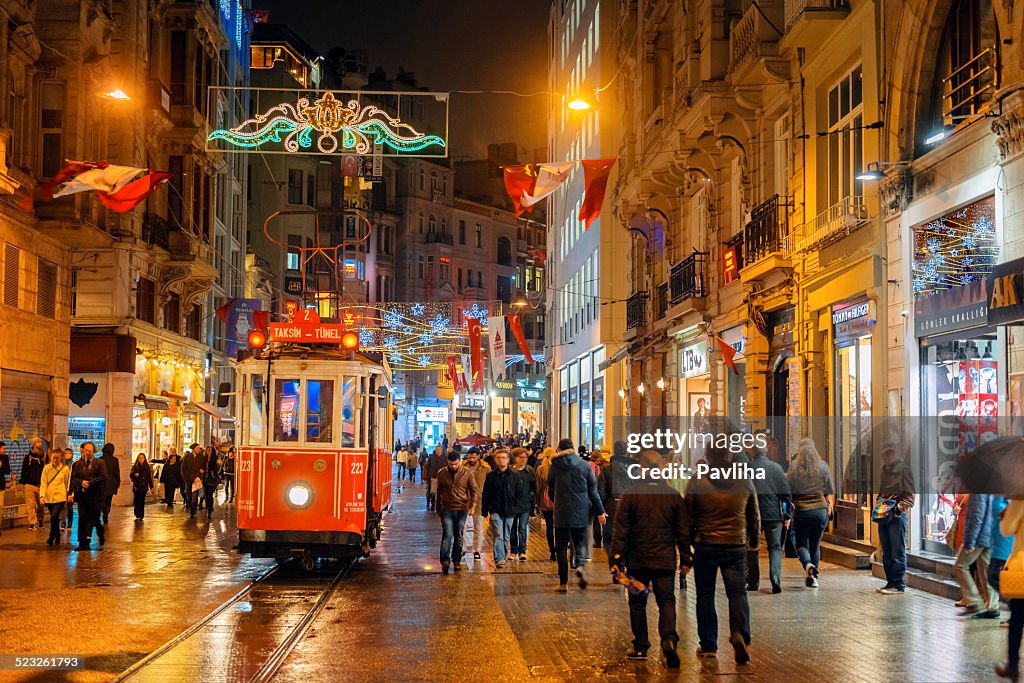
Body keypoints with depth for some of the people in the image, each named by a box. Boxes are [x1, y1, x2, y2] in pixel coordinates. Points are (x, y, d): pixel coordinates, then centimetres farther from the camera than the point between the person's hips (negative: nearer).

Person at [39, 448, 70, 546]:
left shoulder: (65, 469, -1)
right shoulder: (46, 468, 0)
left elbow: (68, 483, 8)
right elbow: (43, 483, -1)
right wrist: (42, 495, -12)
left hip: (60, 497, -2)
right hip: (49, 497, 2)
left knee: (54, 517, -18)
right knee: (54, 518, 11)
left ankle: (51, 537, -5)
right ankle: (57, 538, 25)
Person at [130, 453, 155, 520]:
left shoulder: (147, 467, 6)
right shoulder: (135, 467, 2)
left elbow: (149, 476, 10)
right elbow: (131, 475, 2)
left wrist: (151, 485, 9)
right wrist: (134, 475, -20)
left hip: (144, 486, 1)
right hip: (136, 487, -1)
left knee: (142, 501, -2)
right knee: (137, 500, -3)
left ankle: (141, 515, 3)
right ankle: (137, 514, 8)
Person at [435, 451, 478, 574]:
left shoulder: (467, 473, -1)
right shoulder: (442, 474, 3)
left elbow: (474, 490, 2)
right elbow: (439, 492, 13)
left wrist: (472, 505, -11)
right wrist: (438, 508, 15)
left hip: (462, 509, 0)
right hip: (447, 509, 0)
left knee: (459, 536, 8)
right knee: (447, 535, -11)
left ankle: (457, 560, 18)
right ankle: (445, 561, -15)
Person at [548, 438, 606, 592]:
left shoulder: (555, 466, -2)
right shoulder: (584, 465, 1)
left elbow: (550, 488, 9)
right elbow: (593, 490, 3)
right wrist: (600, 511, 9)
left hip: (561, 511, -1)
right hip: (581, 511, 1)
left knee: (561, 546, 7)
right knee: (580, 541, 14)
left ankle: (563, 582, 6)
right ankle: (580, 565, -16)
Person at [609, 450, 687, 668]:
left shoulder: (630, 494, -6)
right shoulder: (673, 495, 1)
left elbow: (620, 530, -6)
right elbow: (682, 531, 6)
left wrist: (616, 557, -1)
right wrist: (685, 558, 15)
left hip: (638, 560, -1)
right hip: (665, 560, 1)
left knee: (637, 603, 12)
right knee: (667, 601, 3)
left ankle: (640, 647, 17)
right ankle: (669, 638, -20)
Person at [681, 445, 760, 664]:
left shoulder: (696, 484, -4)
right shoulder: (744, 483, 1)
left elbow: (687, 522, -1)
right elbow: (754, 516, 13)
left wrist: (685, 553, 5)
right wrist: (753, 540, 31)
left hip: (705, 547, -1)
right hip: (736, 547, 1)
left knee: (705, 595, 10)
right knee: (737, 592, 5)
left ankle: (708, 645, 14)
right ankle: (740, 634, -19)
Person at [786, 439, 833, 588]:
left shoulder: (794, 467, -5)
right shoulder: (822, 466, 0)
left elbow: (789, 491, -3)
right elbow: (829, 491, 4)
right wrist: (829, 507, 14)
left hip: (802, 511, -2)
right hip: (821, 510, 2)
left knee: (801, 544, 11)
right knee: (815, 545, 15)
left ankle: (808, 565, -17)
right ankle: (813, 577, 12)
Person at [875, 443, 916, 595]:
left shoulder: (904, 470, -4)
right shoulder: (885, 471, 16)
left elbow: (909, 496, -9)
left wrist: (900, 506, -22)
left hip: (898, 515, -7)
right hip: (883, 515, 7)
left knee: (897, 552, -5)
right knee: (886, 552, 10)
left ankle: (899, 585, -2)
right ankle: (890, 582, 17)